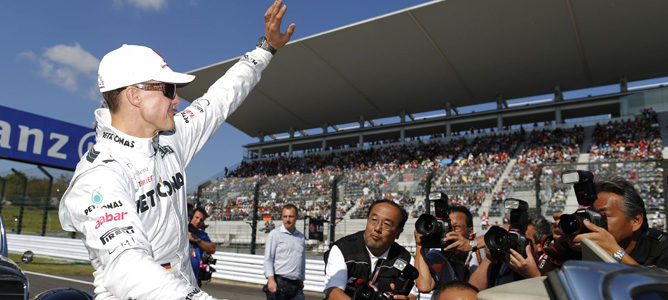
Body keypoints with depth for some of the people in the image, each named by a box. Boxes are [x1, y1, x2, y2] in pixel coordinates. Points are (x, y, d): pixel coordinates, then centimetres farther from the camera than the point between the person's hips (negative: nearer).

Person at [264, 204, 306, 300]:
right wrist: (271, 279, -15)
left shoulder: (301, 237, 15)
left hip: (296, 285, 5)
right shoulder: (275, 234, 0)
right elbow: (268, 259, -6)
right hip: (278, 283, -4)